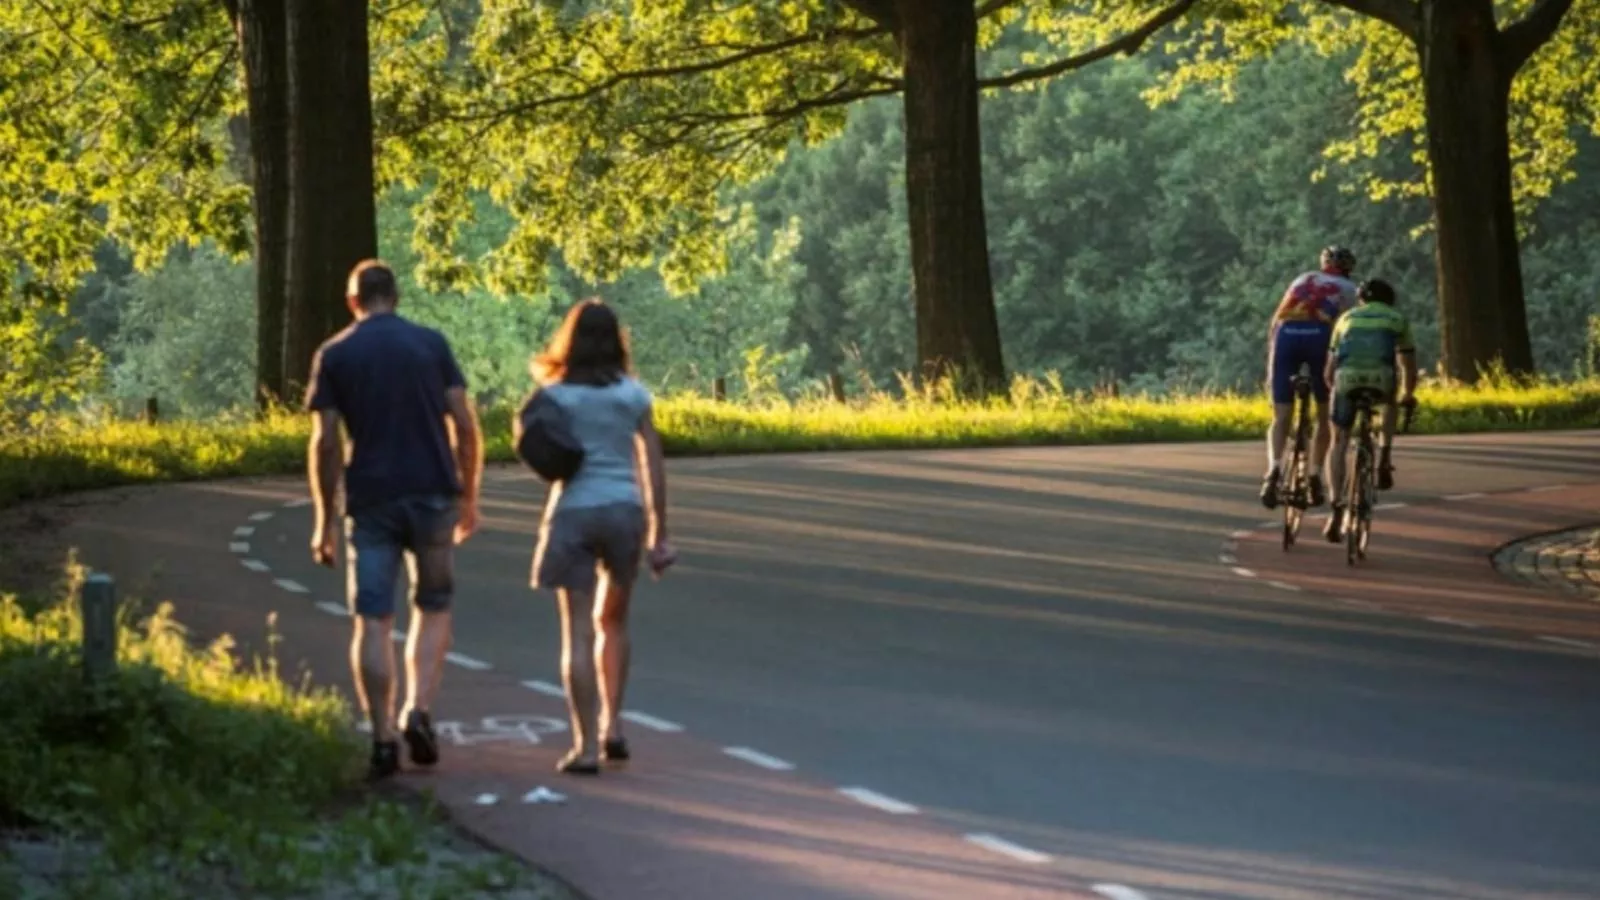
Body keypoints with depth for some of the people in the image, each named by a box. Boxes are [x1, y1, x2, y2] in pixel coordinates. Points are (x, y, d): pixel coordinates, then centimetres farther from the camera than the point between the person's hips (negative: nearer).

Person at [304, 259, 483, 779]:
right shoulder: (431, 344, 3)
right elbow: (464, 424, 0)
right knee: (433, 609, 16)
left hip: (370, 501, -1)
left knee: (372, 621, 2)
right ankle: (419, 711, -2)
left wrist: (324, 520, 3)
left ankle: (383, 740, -2)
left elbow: (325, 442, -3)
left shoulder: (333, 355, 2)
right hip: (433, 494, 1)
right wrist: (469, 496, 10)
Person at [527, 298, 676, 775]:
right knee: (612, 623, 22)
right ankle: (612, 723, 17)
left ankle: (586, 744, -6)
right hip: (624, 511, 2)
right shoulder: (633, 393, 4)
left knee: (577, 632, -1)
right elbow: (653, 466, 2)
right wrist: (659, 533, 6)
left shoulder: (556, 395, -2)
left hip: (572, 512, -2)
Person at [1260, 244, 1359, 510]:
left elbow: (1274, 324, 25)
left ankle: (1274, 468, -21)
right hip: (1320, 335, -2)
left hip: (1286, 334, 2)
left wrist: (1270, 367, 26)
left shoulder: (1301, 280, 31)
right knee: (1324, 414, 16)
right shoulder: (1348, 288, 24)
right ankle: (1315, 476, 8)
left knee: (1281, 417, 4)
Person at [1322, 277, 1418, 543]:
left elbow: (1329, 372, 31)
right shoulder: (1398, 320, 28)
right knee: (1389, 403, 37)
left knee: (1339, 442, 15)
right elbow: (1410, 369, 31)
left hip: (1346, 378, 0)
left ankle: (1337, 511, 2)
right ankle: (1384, 459, 18)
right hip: (1382, 379, 0)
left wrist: (1337, 389, 51)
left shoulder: (1347, 318, 31)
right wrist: (1407, 395, 49)